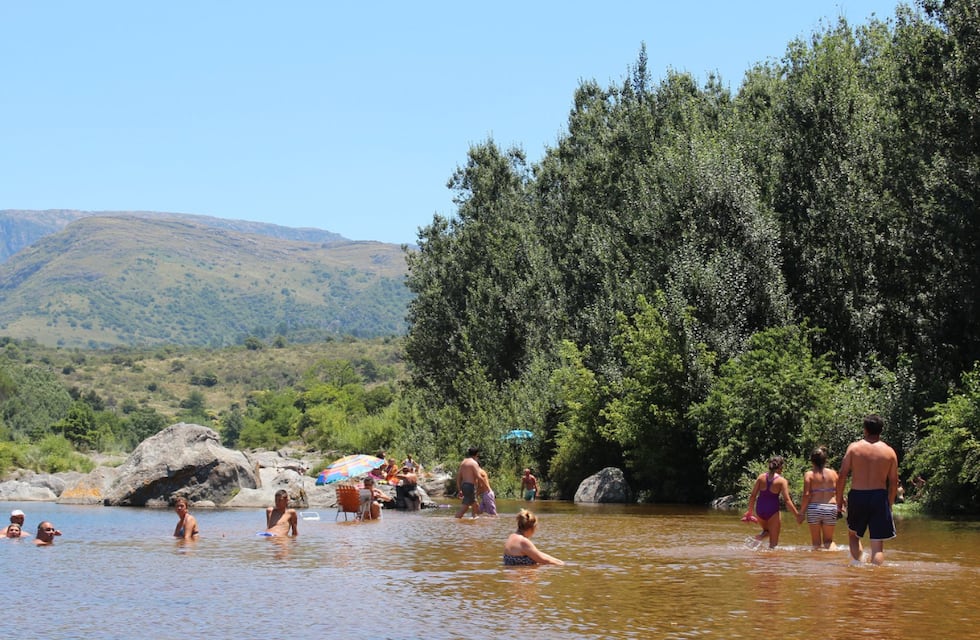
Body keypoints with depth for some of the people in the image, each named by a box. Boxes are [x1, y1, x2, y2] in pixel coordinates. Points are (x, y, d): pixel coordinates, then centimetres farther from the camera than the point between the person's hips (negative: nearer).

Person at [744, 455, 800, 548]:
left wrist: (749, 511, 14)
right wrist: (797, 514, -7)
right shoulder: (782, 481, -9)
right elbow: (787, 501, -13)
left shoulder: (761, 477, 1)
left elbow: (753, 496, 3)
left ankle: (764, 532, 2)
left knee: (766, 527, 32)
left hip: (760, 510, 3)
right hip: (772, 511, -3)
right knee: (773, 543, 9)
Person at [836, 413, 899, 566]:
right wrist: (889, 504, 15)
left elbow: (842, 475, -3)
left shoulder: (854, 447, 0)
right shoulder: (889, 452, 2)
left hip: (857, 496, 0)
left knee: (853, 534, 23)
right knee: (878, 544, 2)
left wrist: (839, 499, 7)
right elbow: (893, 482, 4)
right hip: (879, 498, 0)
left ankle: (857, 562, 3)